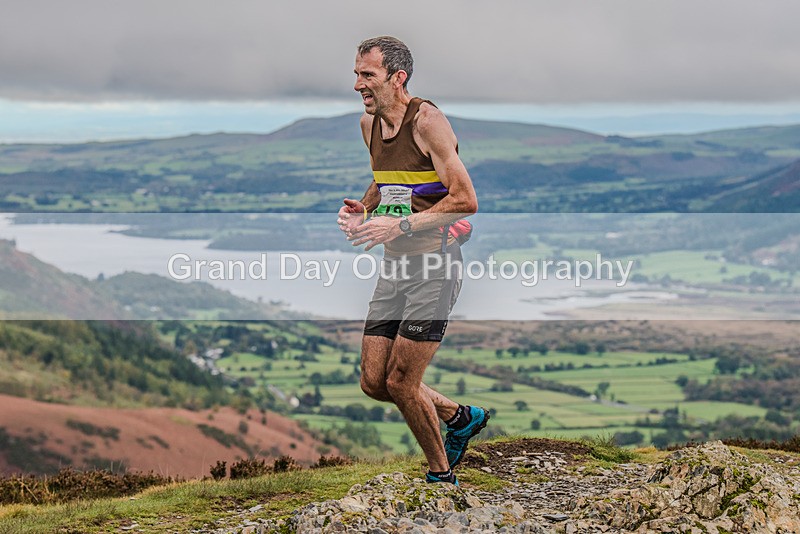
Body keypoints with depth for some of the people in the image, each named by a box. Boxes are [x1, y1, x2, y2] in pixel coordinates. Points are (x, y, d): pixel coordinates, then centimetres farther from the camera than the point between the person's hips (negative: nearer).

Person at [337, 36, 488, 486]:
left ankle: (441, 477, 14)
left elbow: (465, 200, -19)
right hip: (396, 266, 8)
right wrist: (362, 209, 6)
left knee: (401, 383, -7)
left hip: (435, 264, -8)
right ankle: (460, 417, 29)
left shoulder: (428, 121, -15)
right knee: (373, 382, 6)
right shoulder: (370, 123, 10)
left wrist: (401, 225, -22)